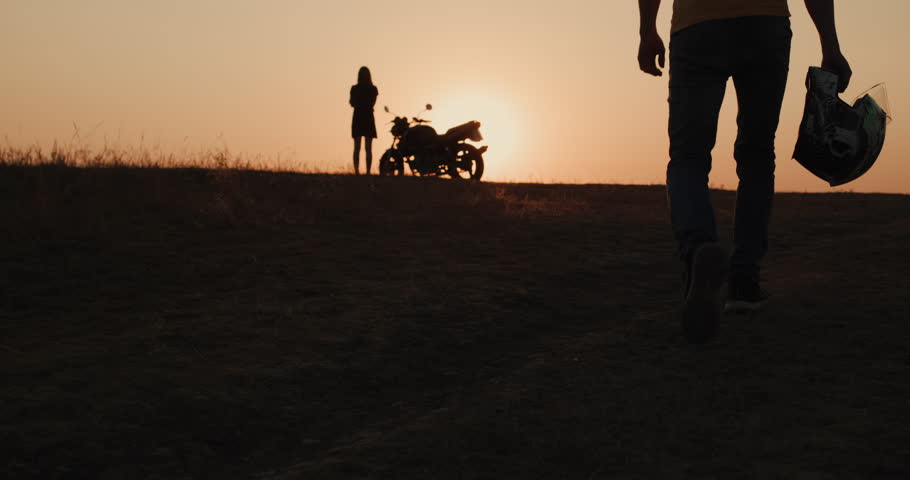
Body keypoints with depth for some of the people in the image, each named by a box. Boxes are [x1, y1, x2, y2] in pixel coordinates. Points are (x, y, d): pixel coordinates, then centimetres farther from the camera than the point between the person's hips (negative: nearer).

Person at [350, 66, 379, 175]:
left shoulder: (355, 89, -6)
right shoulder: (373, 89, -2)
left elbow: (353, 104, -4)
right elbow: (372, 103, 6)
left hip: (357, 118, 0)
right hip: (369, 119, 1)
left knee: (357, 148, 4)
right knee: (368, 148, 3)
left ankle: (356, 170, -8)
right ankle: (368, 172, -1)